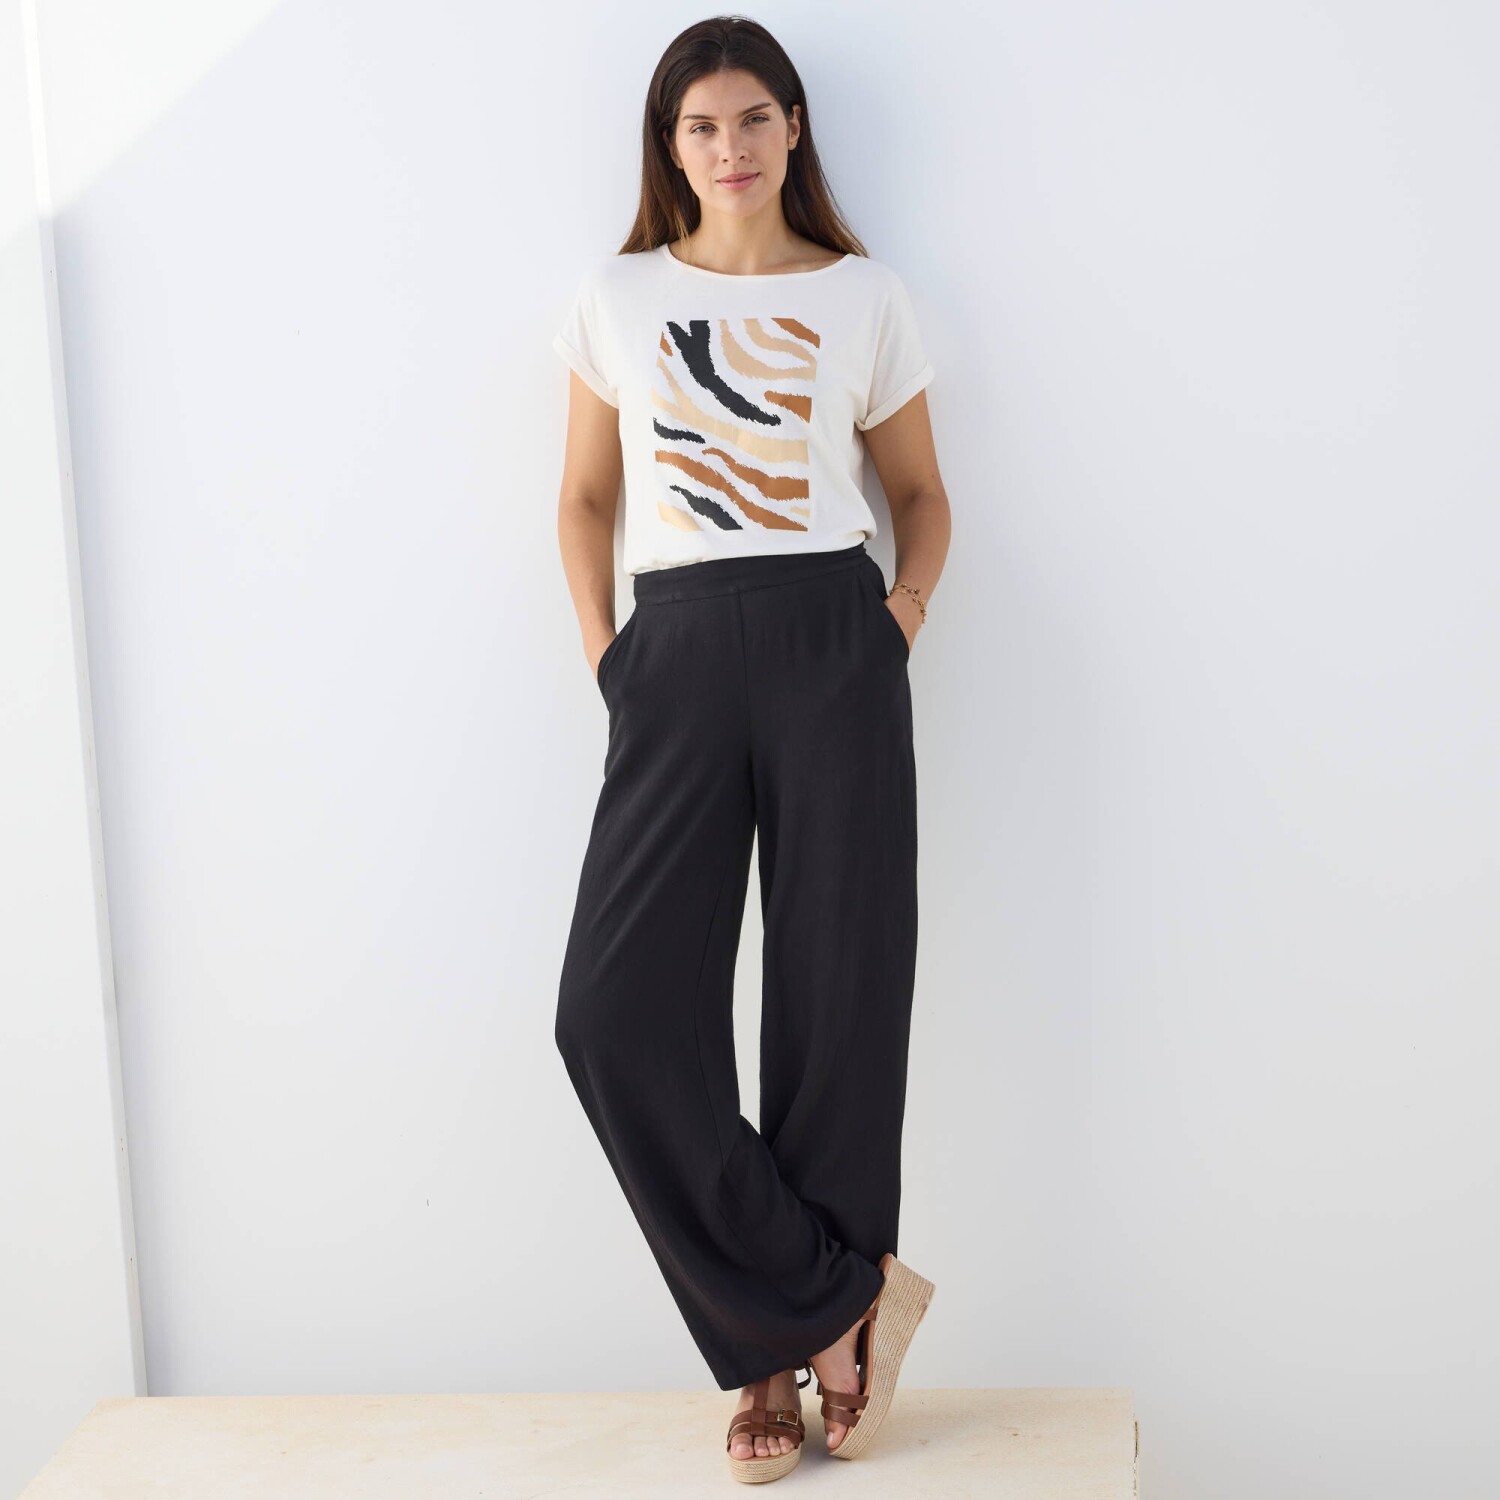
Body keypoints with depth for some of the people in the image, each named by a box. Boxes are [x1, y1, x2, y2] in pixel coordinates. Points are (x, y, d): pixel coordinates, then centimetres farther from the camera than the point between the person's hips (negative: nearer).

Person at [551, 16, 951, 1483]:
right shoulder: (617, 298, 12)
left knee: (837, 1005, -1)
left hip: (832, 645, -1)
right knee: (618, 1011, -12)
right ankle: (842, 1300, 0)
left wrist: (909, 601, 0)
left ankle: (779, 1349, 14)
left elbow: (920, 489, 19)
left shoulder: (865, 300, 10)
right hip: (677, 656, 1)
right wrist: (598, 640, 5)